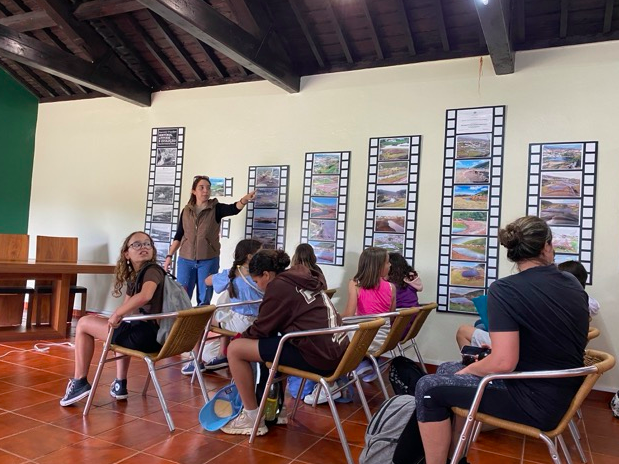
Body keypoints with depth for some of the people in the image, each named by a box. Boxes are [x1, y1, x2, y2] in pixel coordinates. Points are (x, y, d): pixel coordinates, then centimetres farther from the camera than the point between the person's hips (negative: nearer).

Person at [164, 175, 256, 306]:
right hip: (185, 260, 2)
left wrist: (245, 199, -42)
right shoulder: (186, 211, 5)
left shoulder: (216, 208, -2)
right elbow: (178, 236, 10)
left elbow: (233, 209, -22)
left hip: (209, 261, -2)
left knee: (204, 300, 7)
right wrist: (169, 255, 6)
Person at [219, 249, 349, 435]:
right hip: (336, 352, 10)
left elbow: (261, 329, -1)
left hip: (316, 356, -10)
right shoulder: (304, 279, 19)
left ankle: (252, 419, 9)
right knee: (272, 343, 32)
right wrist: (246, 337, 27)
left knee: (235, 349, -3)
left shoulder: (278, 286, -7)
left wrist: (240, 337, 18)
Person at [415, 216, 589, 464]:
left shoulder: (505, 289, -20)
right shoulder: (574, 286, 4)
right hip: (563, 393, 8)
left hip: (535, 401, -8)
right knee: (446, 371, 17)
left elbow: (504, 362, -26)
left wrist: (467, 369, -6)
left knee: (429, 387, 0)